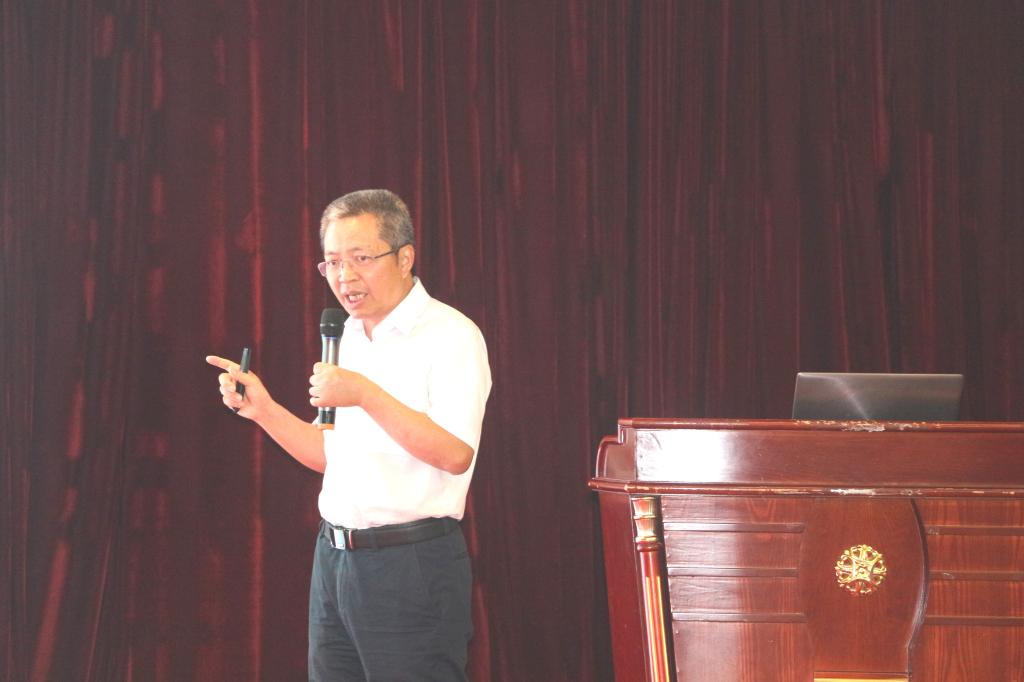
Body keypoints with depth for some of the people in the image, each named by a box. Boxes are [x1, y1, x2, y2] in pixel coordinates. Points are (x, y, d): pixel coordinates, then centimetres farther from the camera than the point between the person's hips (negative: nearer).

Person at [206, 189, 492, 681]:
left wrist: (366, 395, -24)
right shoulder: (352, 337, 16)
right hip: (335, 560, 8)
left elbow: (455, 453, -21)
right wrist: (262, 409, 9)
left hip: (410, 566, -8)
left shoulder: (451, 335, -9)